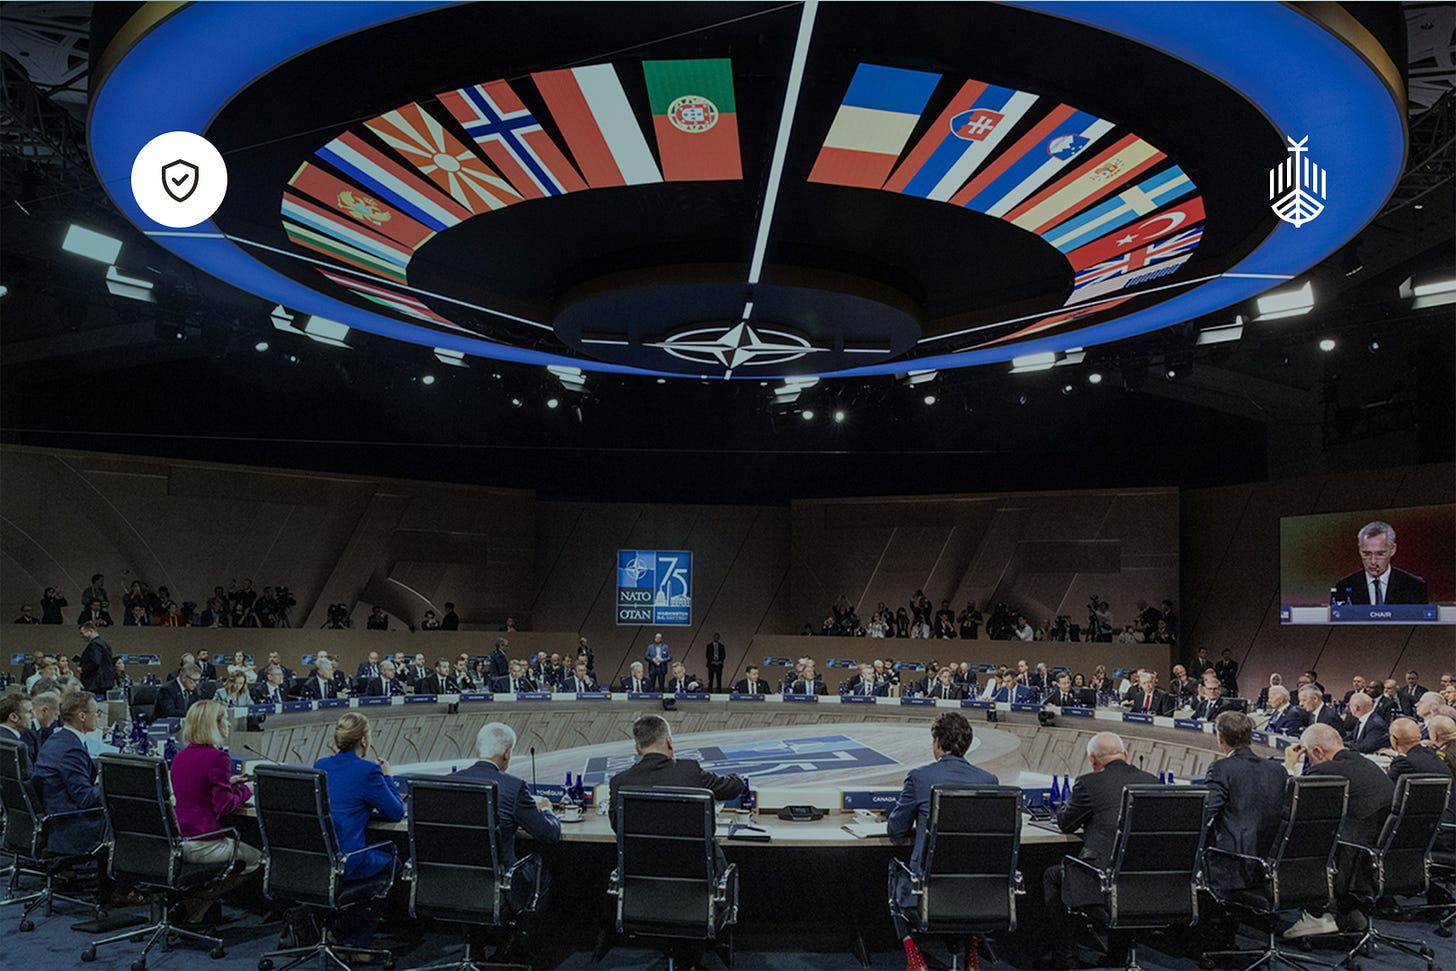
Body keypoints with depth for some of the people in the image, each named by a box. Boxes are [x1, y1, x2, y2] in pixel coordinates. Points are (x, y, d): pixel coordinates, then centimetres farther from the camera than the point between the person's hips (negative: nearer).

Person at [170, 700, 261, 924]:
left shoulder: (180, 757, 11)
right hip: (203, 844, -8)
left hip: (175, 841, 9)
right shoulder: (217, 757, -16)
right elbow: (224, 806, -16)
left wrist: (227, 783, 18)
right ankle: (196, 901, 5)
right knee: (256, 859, 13)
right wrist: (244, 791, 1)